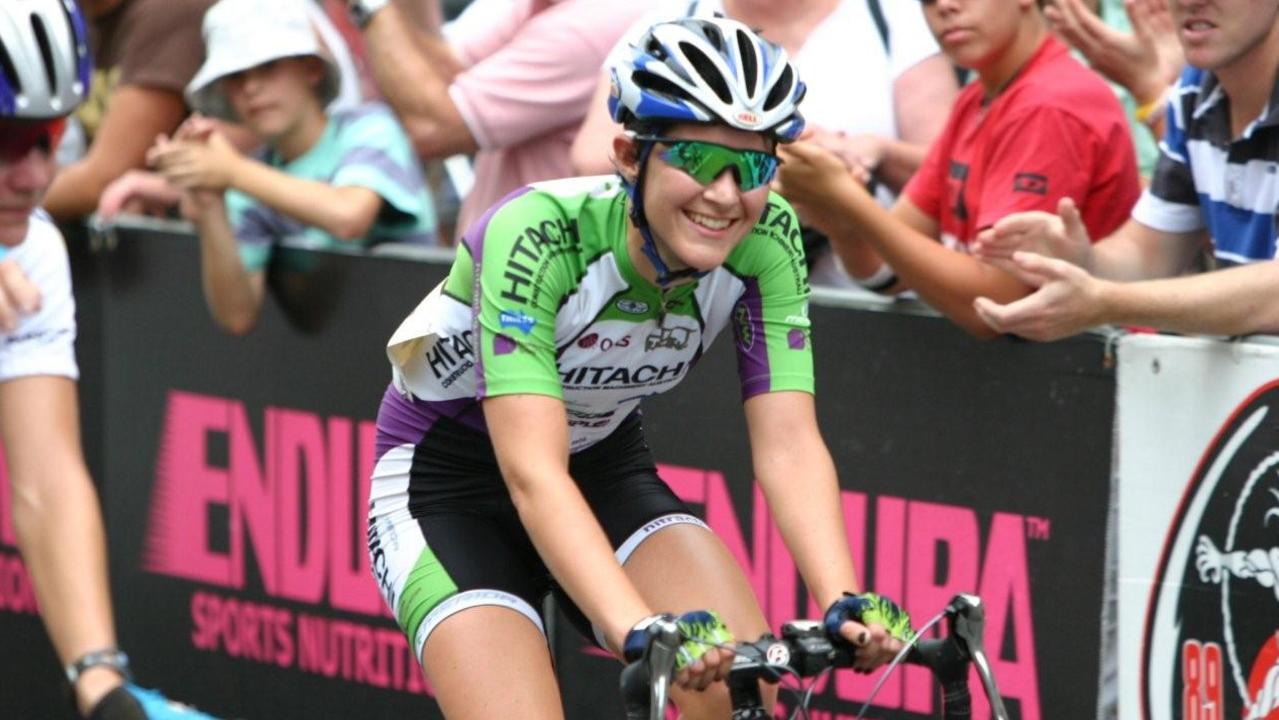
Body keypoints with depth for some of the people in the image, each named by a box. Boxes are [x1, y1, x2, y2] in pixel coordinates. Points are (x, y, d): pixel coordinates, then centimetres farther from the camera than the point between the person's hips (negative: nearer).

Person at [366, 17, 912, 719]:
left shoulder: (765, 238, -18)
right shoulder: (539, 234, -32)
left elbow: (788, 444, -22)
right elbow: (533, 474, -40)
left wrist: (844, 603, -39)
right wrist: (642, 631, -52)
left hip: (606, 472, 4)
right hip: (450, 486, -4)